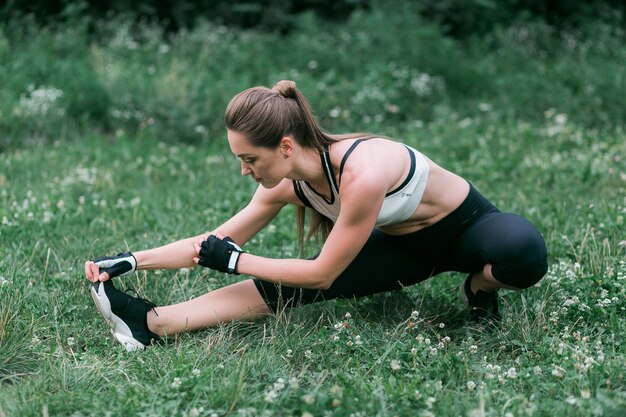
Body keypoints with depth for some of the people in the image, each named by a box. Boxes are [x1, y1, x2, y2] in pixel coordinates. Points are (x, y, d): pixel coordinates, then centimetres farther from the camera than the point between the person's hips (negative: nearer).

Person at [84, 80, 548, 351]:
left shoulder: (362, 172, -38)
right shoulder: (287, 184, -15)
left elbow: (323, 273, -27)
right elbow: (217, 241, -4)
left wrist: (234, 262, -22)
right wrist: (130, 261, -11)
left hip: (468, 226, -5)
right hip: (406, 244, 6)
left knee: (525, 253, -41)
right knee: (290, 288, -14)